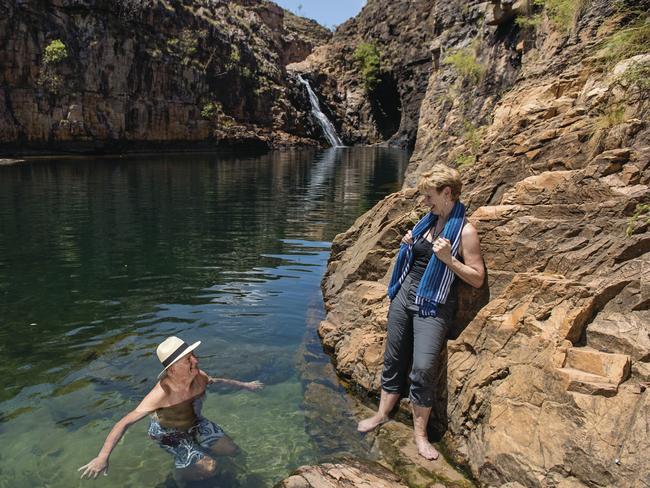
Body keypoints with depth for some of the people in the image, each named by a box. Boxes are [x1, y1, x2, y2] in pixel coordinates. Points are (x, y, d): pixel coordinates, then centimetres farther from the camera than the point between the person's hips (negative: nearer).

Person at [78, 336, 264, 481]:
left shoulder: (200, 377, -22)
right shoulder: (162, 393, -39)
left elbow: (218, 380, 2)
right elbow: (125, 422, -38)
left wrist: (245, 385, 13)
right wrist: (102, 457, -46)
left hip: (195, 423, 6)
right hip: (169, 433, -6)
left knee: (231, 450, 4)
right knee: (209, 467, -19)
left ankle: (195, 449, 26)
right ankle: (181, 470, 12)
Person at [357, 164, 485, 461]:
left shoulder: (465, 231, -10)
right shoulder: (428, 221, 10)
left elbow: (477, 279, -10)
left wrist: (448, 259, -22)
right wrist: (408, 245, 4)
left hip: (433, 306, -6)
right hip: (403, 295, 7)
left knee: (423, 368, -14)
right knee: (393, 359, 13)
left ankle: (420, 433, 5)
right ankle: (382, 414, 29)